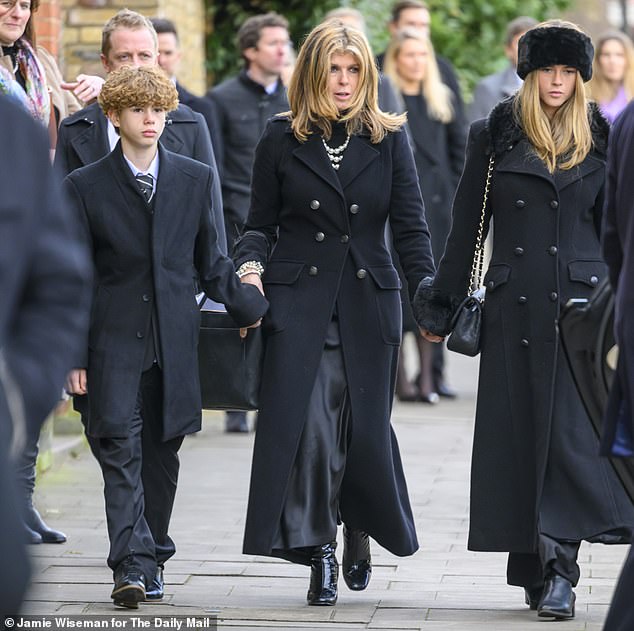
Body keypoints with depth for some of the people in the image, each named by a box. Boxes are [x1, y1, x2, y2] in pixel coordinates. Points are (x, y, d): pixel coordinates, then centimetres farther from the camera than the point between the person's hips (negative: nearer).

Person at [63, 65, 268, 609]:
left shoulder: (195, 179, 7)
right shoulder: (86, 186, 1)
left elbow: (210, 261, 15)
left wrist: (251, 308, 10)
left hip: (174, 338, 2)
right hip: (113, 339, -2)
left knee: (162, 452, 7)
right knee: (120, 448, -12)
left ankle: (152, 558, 20)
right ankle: (131, 566, -16)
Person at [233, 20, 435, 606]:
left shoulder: (390, 139, 6)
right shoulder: (282, 140, 5)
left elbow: (411, 227, 4)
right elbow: (261, 223, 10)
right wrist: (250, 267, -9)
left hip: (369, 300, 1)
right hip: (298, 302, -1)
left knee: (365, 426, 2)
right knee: (308, 423, -13)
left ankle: (359, 533, 29)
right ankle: (320, 555, -6)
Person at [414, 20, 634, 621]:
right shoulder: (494, 136, 4)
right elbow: (467, 226, 8)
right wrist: (443, 305, 7)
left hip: (581, 302, 0)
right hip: (515, 306, 0)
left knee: (572, 429, -8)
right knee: (519, 430, 2)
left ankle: (555, 568, -9)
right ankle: (542, 568, 10)